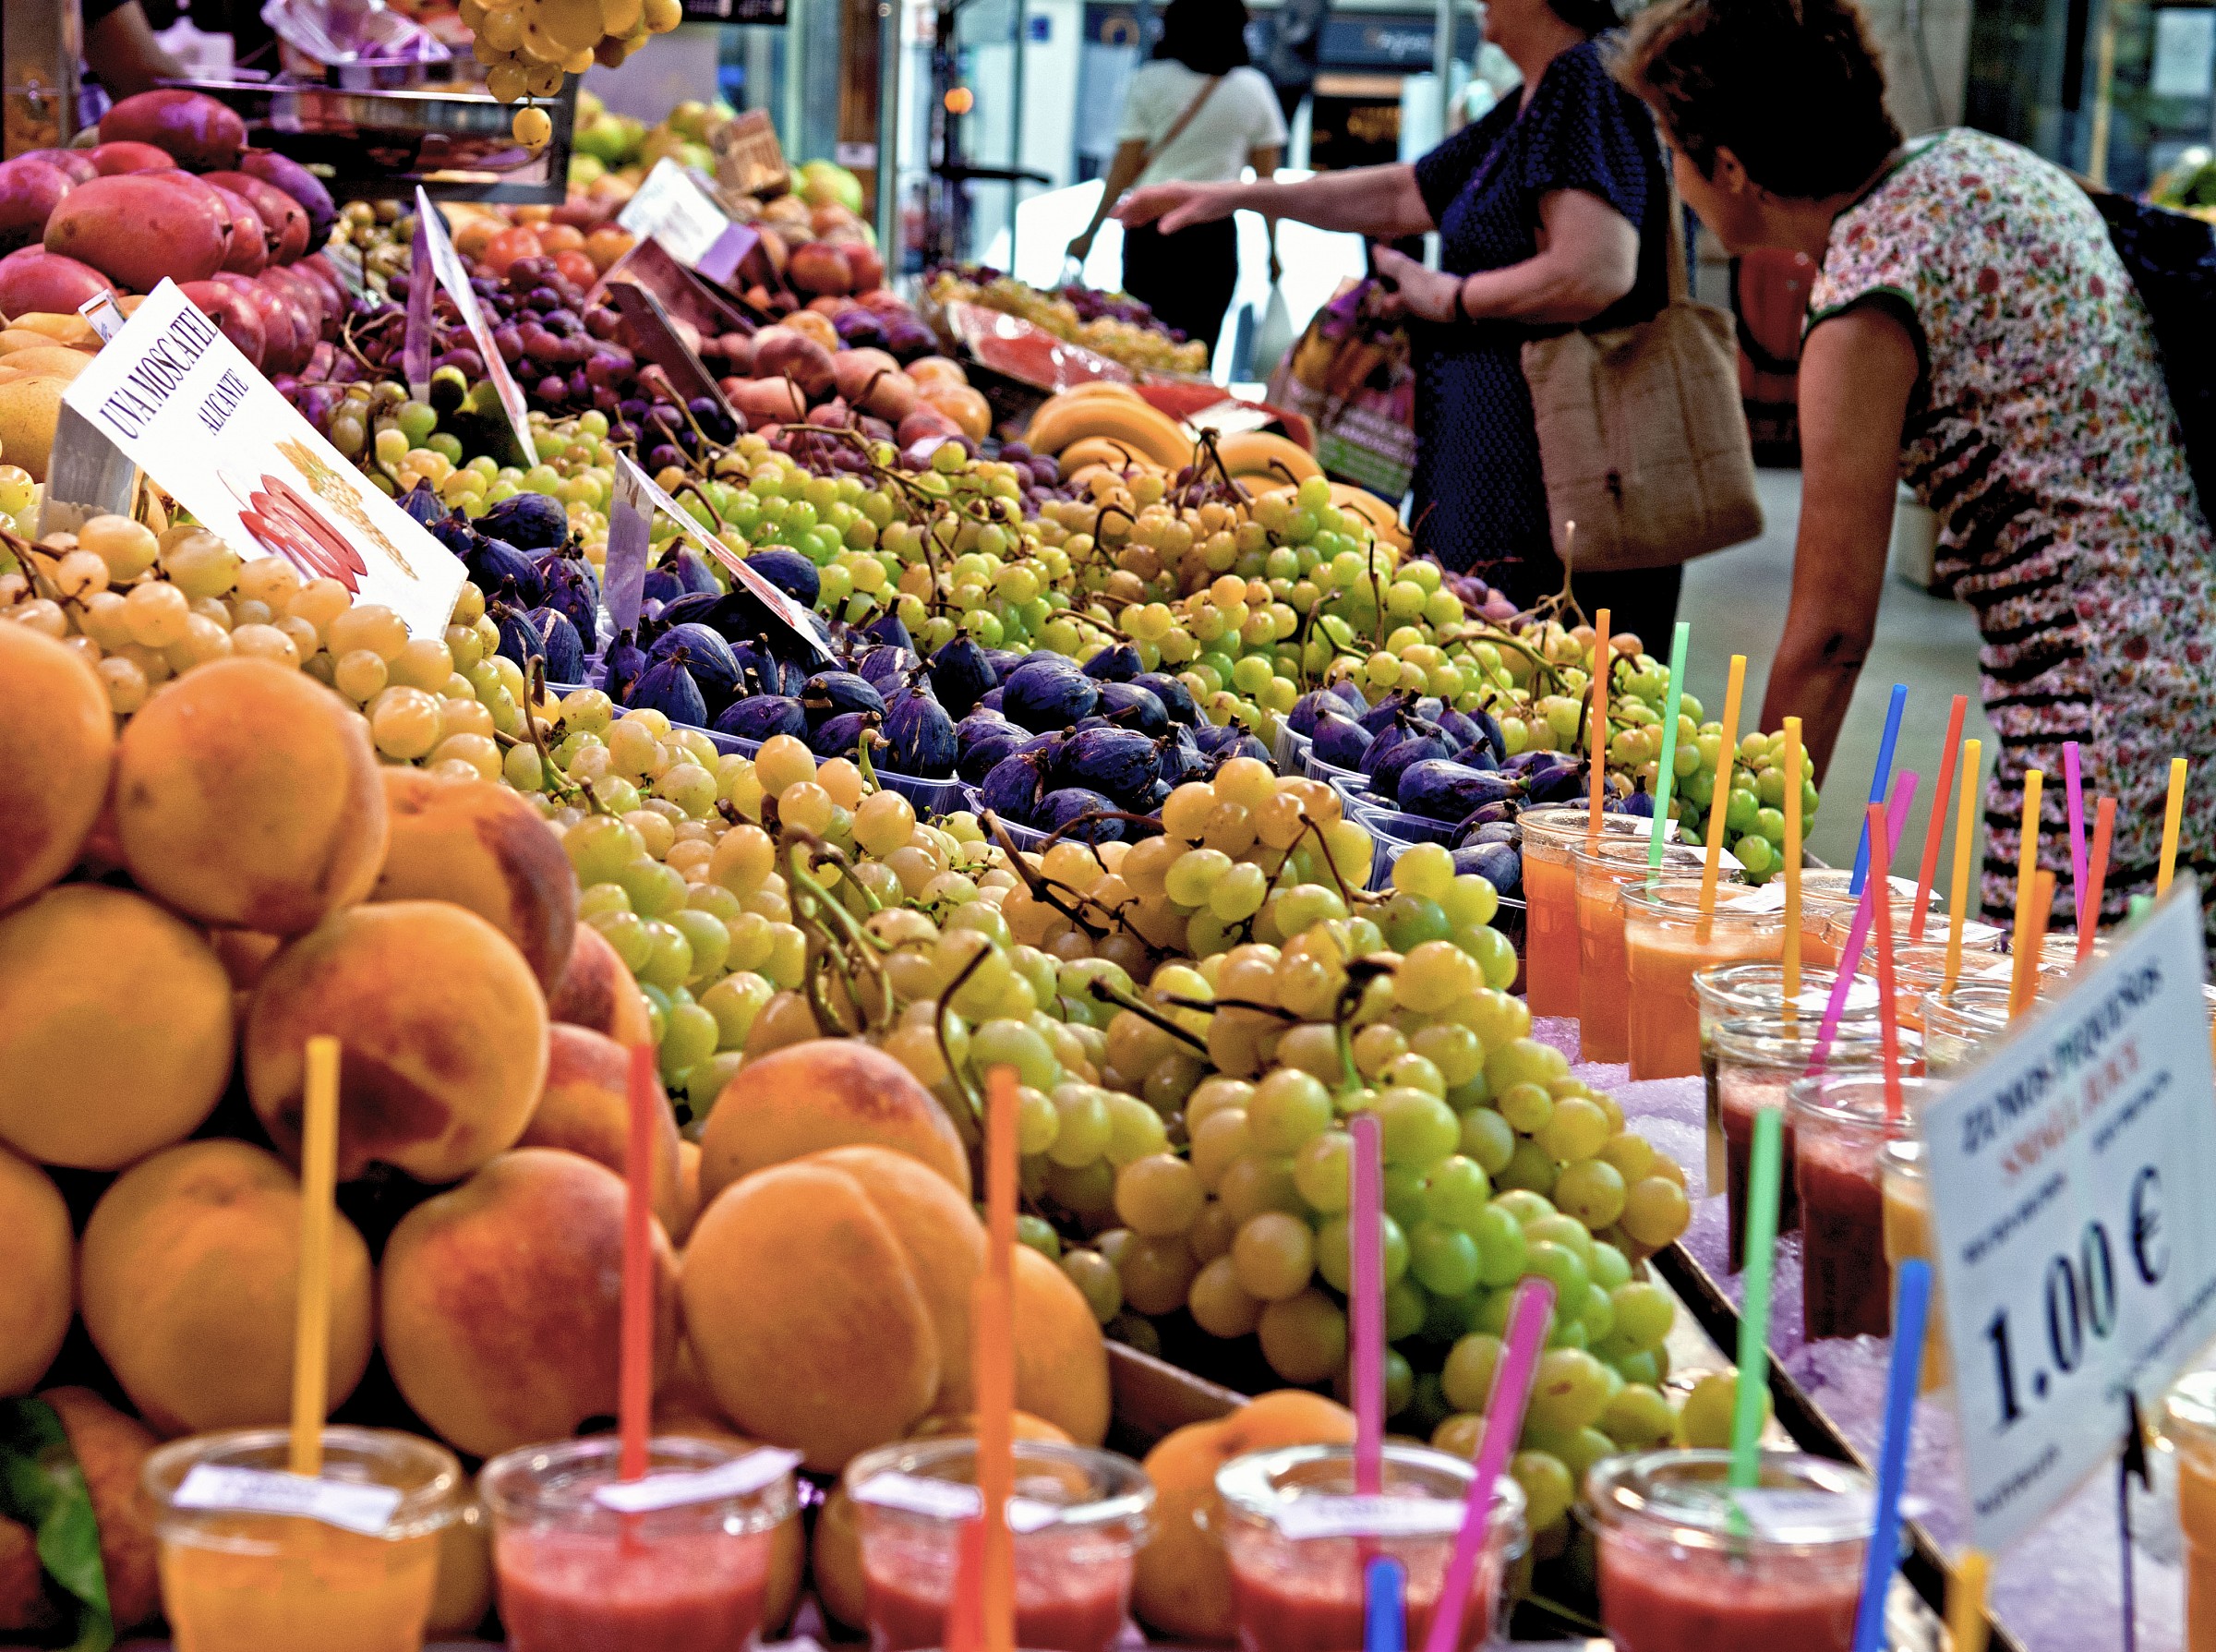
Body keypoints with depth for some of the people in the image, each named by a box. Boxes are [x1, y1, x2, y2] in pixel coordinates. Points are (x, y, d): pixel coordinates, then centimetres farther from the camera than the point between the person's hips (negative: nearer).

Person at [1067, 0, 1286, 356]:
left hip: (1149, 226, 0)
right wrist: (1273, 248, 13)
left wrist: (1091, 232, 6)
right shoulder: (1253, 89, 1)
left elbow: (1124, 167, -2)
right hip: (1214, 233, 1)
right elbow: (1267, 179, 4)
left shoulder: (1150, 82, -3)